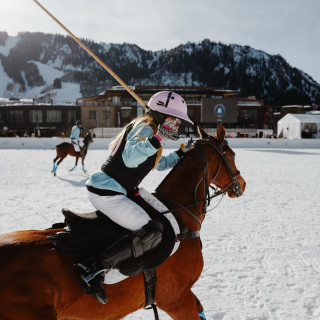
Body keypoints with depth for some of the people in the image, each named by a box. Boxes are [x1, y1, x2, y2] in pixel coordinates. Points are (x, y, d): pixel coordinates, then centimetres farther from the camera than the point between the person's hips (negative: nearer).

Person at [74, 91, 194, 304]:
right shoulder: (145, 129, -11)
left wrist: (181, 154, 25)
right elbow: (130, 157, -30)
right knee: (153, 232, -20)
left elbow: (159, 164, 32)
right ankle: (94, 269, -23)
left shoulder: (148, 130, 20)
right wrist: (157, 139, -40)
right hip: (108, 193, -11)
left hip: (104, 190, 11)